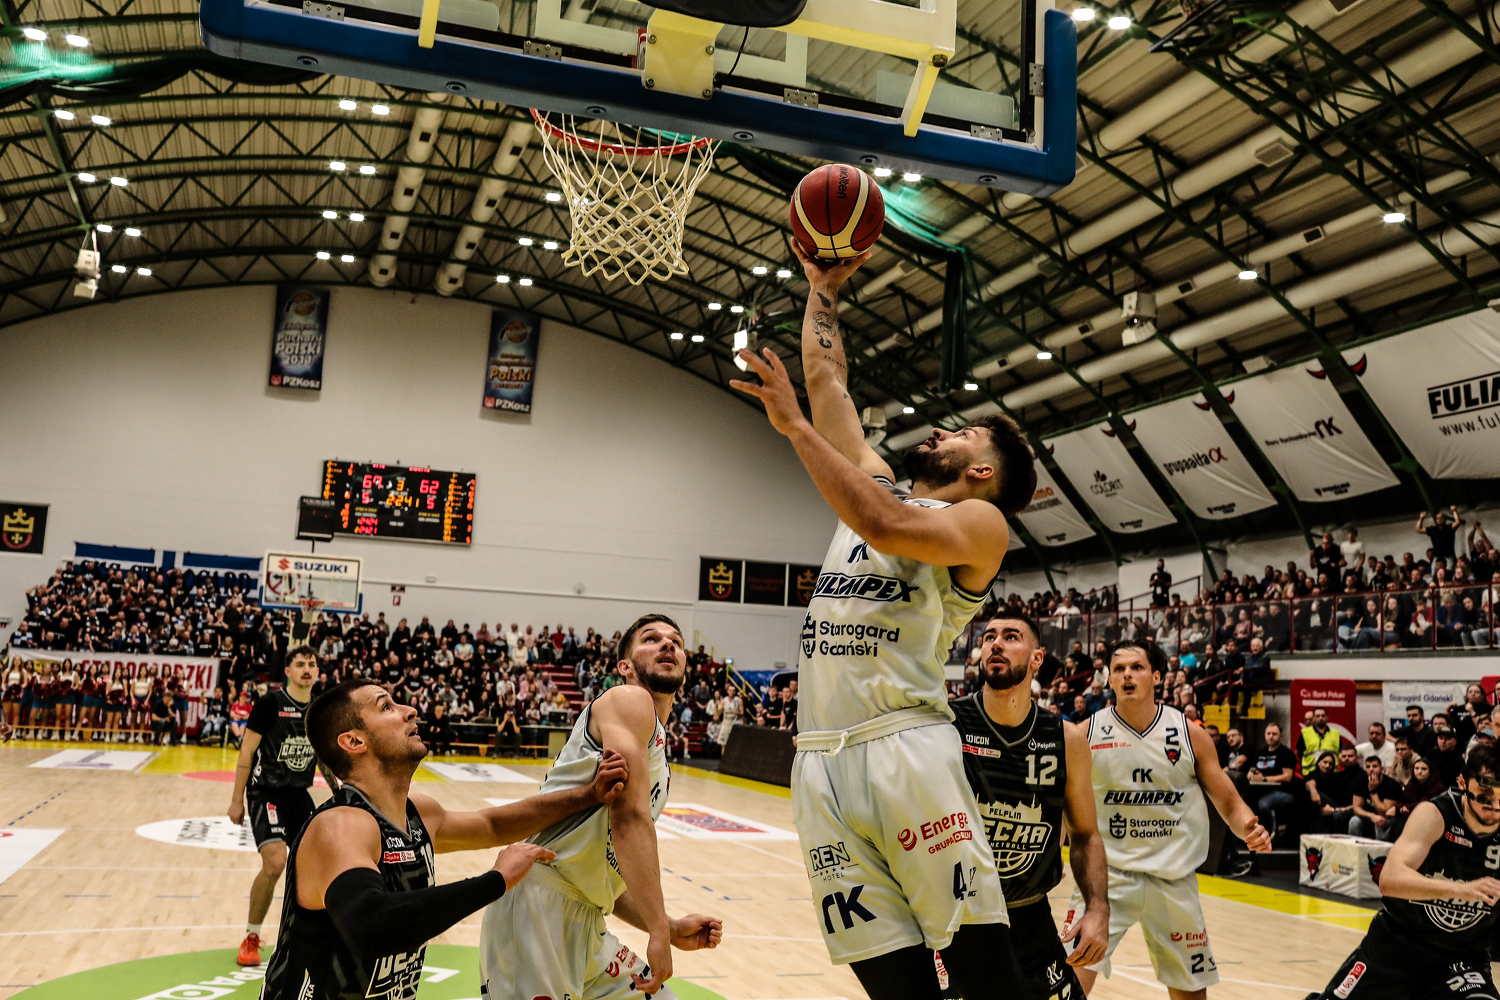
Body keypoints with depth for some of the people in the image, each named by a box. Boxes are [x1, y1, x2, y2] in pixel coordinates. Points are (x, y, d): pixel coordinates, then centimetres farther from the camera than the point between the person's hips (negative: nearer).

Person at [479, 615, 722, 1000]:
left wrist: (671, 930, 14)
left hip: (584, 924, 10)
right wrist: (659, 930, -22)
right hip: (538, 907, -10)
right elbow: (629, 815, -19)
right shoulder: (629, 700, -5)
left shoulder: (656, 758, 22)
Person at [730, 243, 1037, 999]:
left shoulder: (982, 523, 2)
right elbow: (825, 377, 26)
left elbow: (887, 527, -19)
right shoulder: (878, 485, 23)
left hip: (906, 753, -5)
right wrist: (821, 284, 32)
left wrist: (795, 427, -14)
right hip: (821, 762, 6)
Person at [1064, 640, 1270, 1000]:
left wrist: (1249, 828, -17)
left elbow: (1228, 802, 4)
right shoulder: (1086, 734, -4)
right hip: (1107, 872, -2)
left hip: (1173, 876, 2)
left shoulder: (1190, 734, -1)